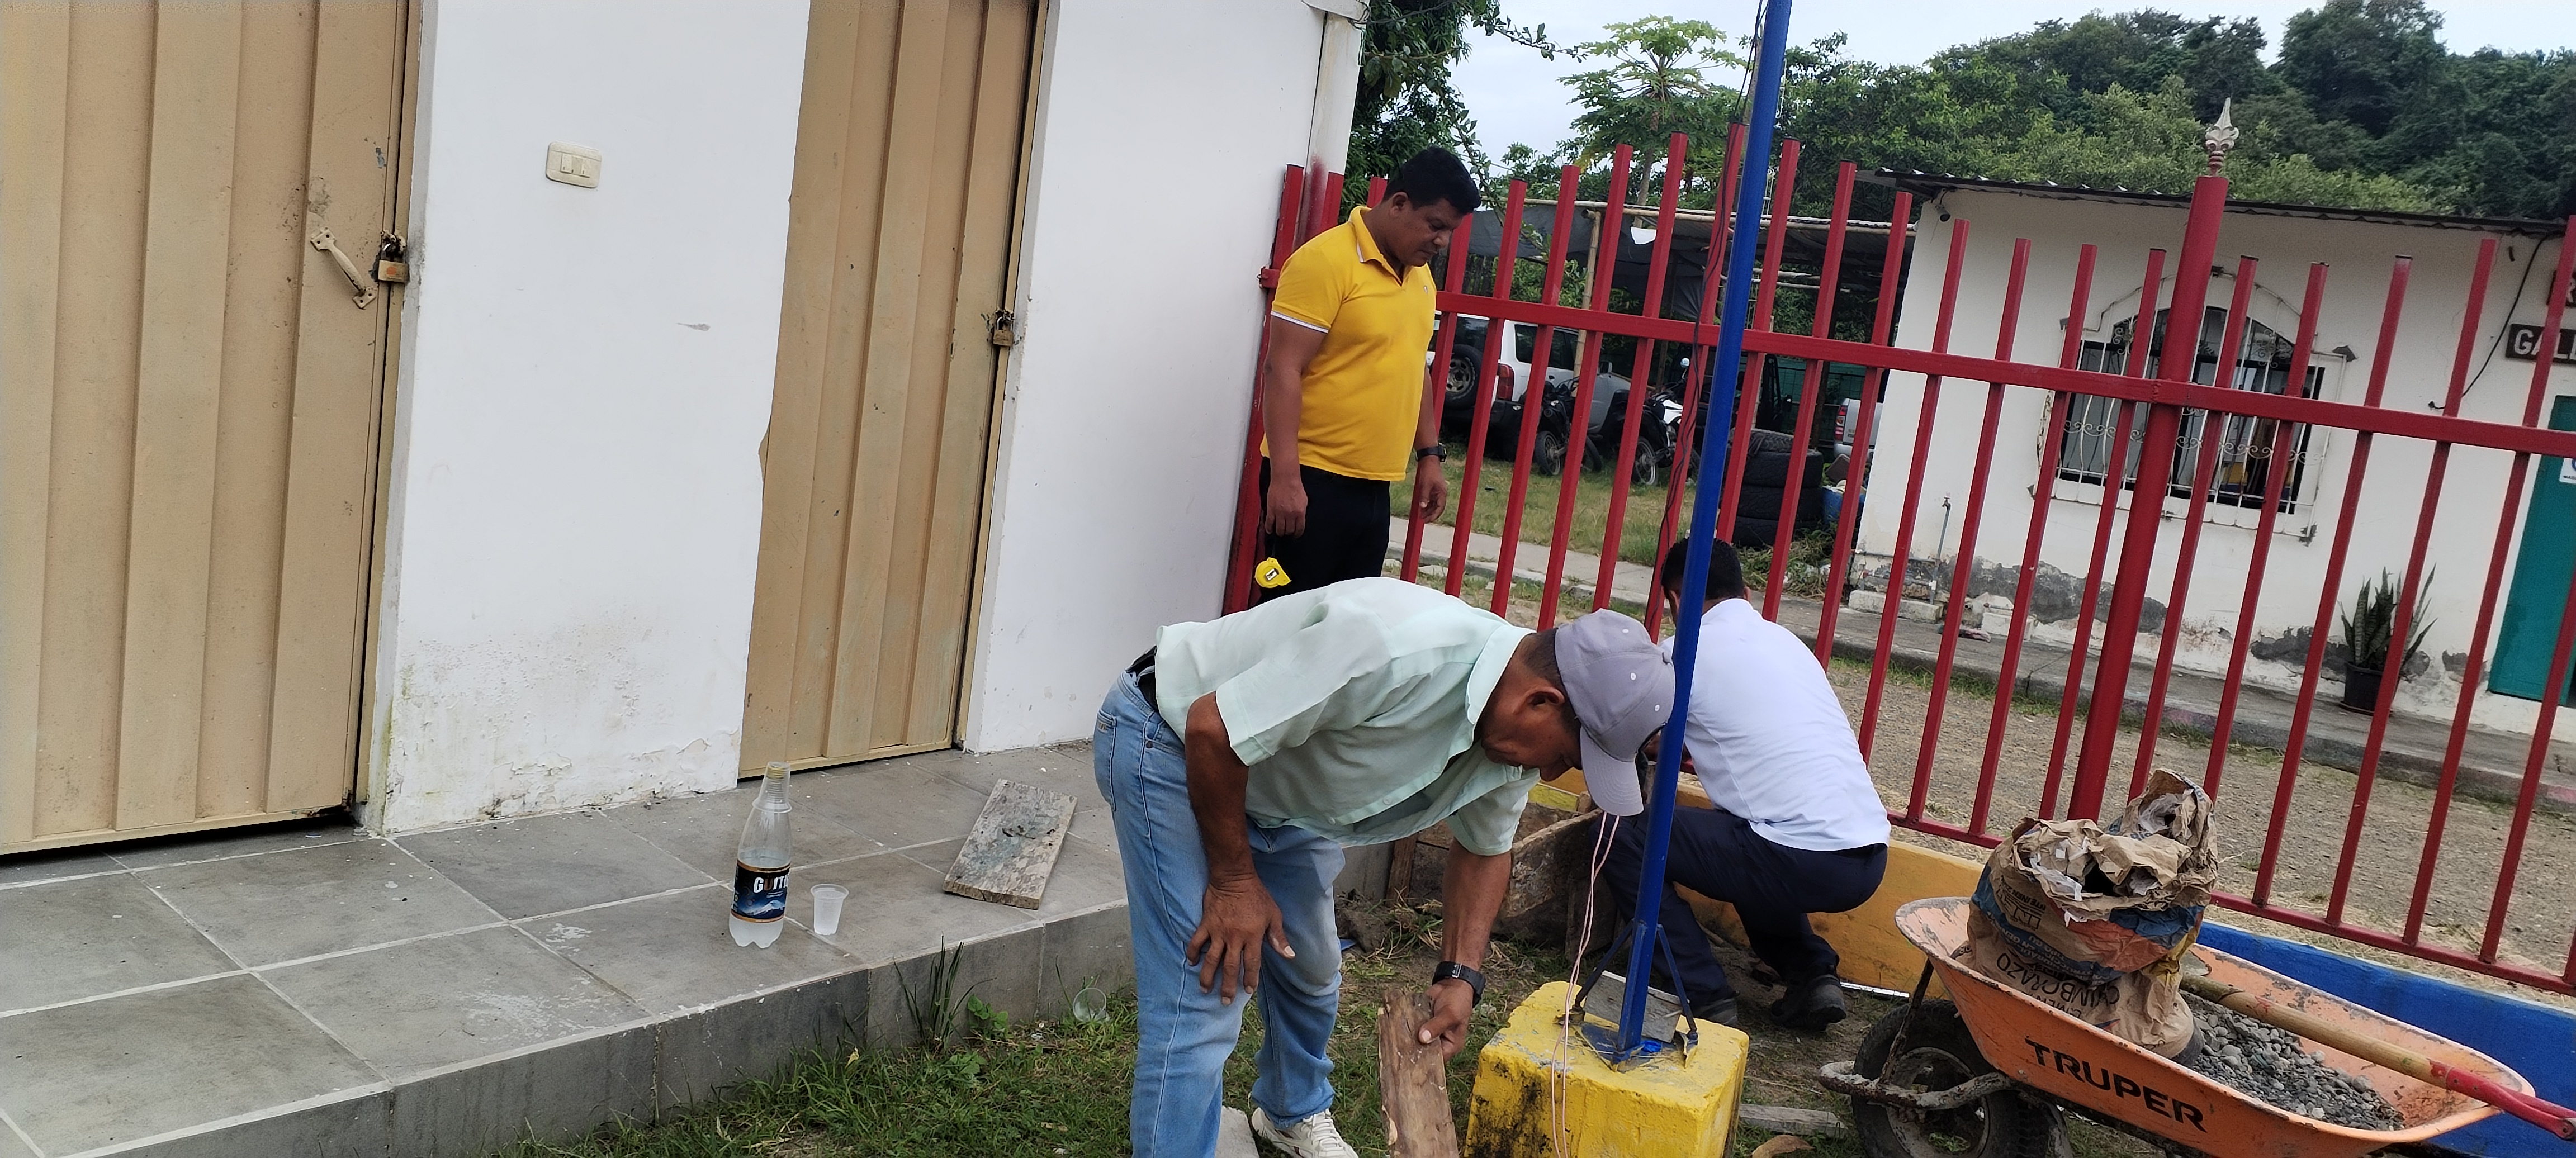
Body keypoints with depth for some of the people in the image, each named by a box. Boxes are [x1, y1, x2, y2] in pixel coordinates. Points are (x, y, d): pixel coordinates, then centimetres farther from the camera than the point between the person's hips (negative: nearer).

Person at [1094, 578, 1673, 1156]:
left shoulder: (1513, 737, -11)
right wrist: (1234, 879, -20)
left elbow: (1484, 849, 8)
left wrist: (1460, 977, -4)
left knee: (1310, 972, 21)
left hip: (1279, 782, 8)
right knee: (1202, 1010, -14)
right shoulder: (1398, 650, -40)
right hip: (1173, 743, -8)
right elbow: (1212, 731, -33)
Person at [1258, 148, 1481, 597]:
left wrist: (1430, 455, 17)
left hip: (1375, 486, 8)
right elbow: (1283, 369, -17)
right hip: (1313, 481, -8)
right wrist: (1285, 476, -22)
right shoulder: (1326, 261, -13)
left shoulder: (1419, 274, 12)